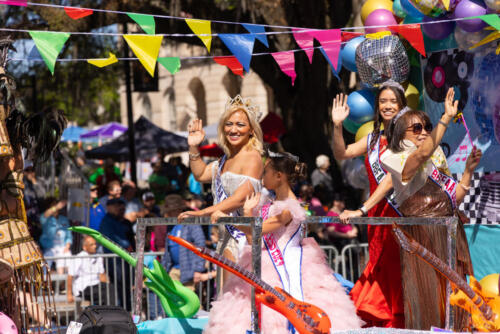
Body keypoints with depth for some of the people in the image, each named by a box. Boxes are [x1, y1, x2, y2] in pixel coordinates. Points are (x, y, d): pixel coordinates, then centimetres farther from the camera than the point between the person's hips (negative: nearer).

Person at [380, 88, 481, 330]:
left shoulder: (437, 161, 17)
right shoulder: (400, 160, -7)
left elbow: (455, 199, 16)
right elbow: (424, 152, -30)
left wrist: (469, 169, 6)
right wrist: (447, 117, -30)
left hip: (448, 233, 7)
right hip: (422, 235, -7)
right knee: (427, 294, -8)